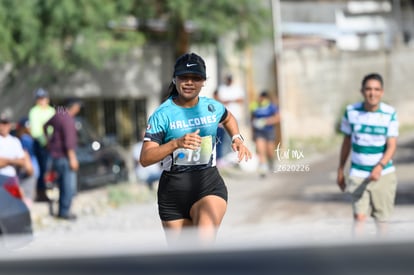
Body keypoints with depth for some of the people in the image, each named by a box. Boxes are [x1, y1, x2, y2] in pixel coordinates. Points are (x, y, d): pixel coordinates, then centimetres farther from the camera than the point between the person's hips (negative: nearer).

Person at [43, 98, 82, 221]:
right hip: (64, 155, -10)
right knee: (69, 185, -5)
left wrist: (48, 139, 40)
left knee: (62, 183, 16)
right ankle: (65, 211, -2)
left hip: (55, 154, 10)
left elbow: (45, 125, 26)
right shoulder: (68, 120, -20)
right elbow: (69, 141, -24)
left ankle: (62, 210, 20)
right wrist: (72, 158, -22)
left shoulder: (58, 114, 8)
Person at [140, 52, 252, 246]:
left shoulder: (212, 107, 3)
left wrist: (237, 139, 10)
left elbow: (228, 118, 30)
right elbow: (145, 159, -16)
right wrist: (176, 144, -29)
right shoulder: (162, 114, -8)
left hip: (209, 186, 0)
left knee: (205, 240, -29)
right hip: (173, 190, 0)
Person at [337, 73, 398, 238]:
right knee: (359, 216, -12)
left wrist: (380, 166, -33)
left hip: (384, 174, 0)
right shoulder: (351, 112, -5)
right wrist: (340, 171, 12)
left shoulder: (390, 114, -11)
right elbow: (346, 142, 7)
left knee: (382, 218, 8)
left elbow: (392, 146, -15)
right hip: (358, 174, 0)